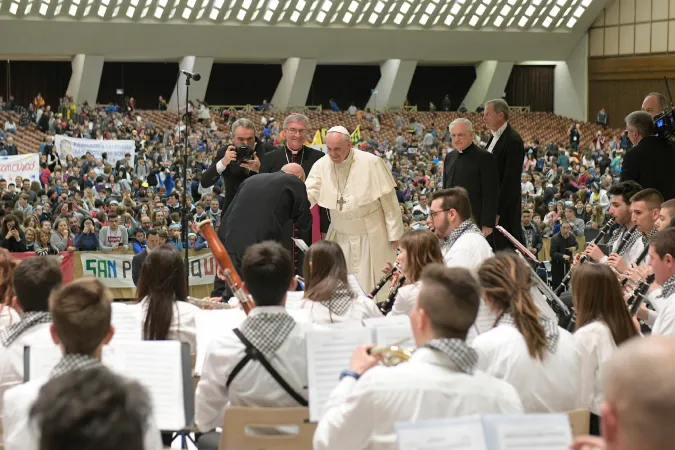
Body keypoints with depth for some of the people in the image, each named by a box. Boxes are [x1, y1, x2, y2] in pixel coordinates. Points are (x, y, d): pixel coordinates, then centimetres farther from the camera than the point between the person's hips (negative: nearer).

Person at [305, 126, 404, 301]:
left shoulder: (371, 163, -13)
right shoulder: (321, 165, -3)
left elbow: (389, 201, -8)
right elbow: (308, 194, -11)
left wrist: (394, 233, -6)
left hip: (371, 236, -3)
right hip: (340, 237, 3)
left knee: (371, 287, 3)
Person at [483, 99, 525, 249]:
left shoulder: (513, 141, -16)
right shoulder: (495, 137, 13)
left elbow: (510, 179, -20)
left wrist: (497, 211, -20)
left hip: (504, 208, -9)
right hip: (490, 204, 9)